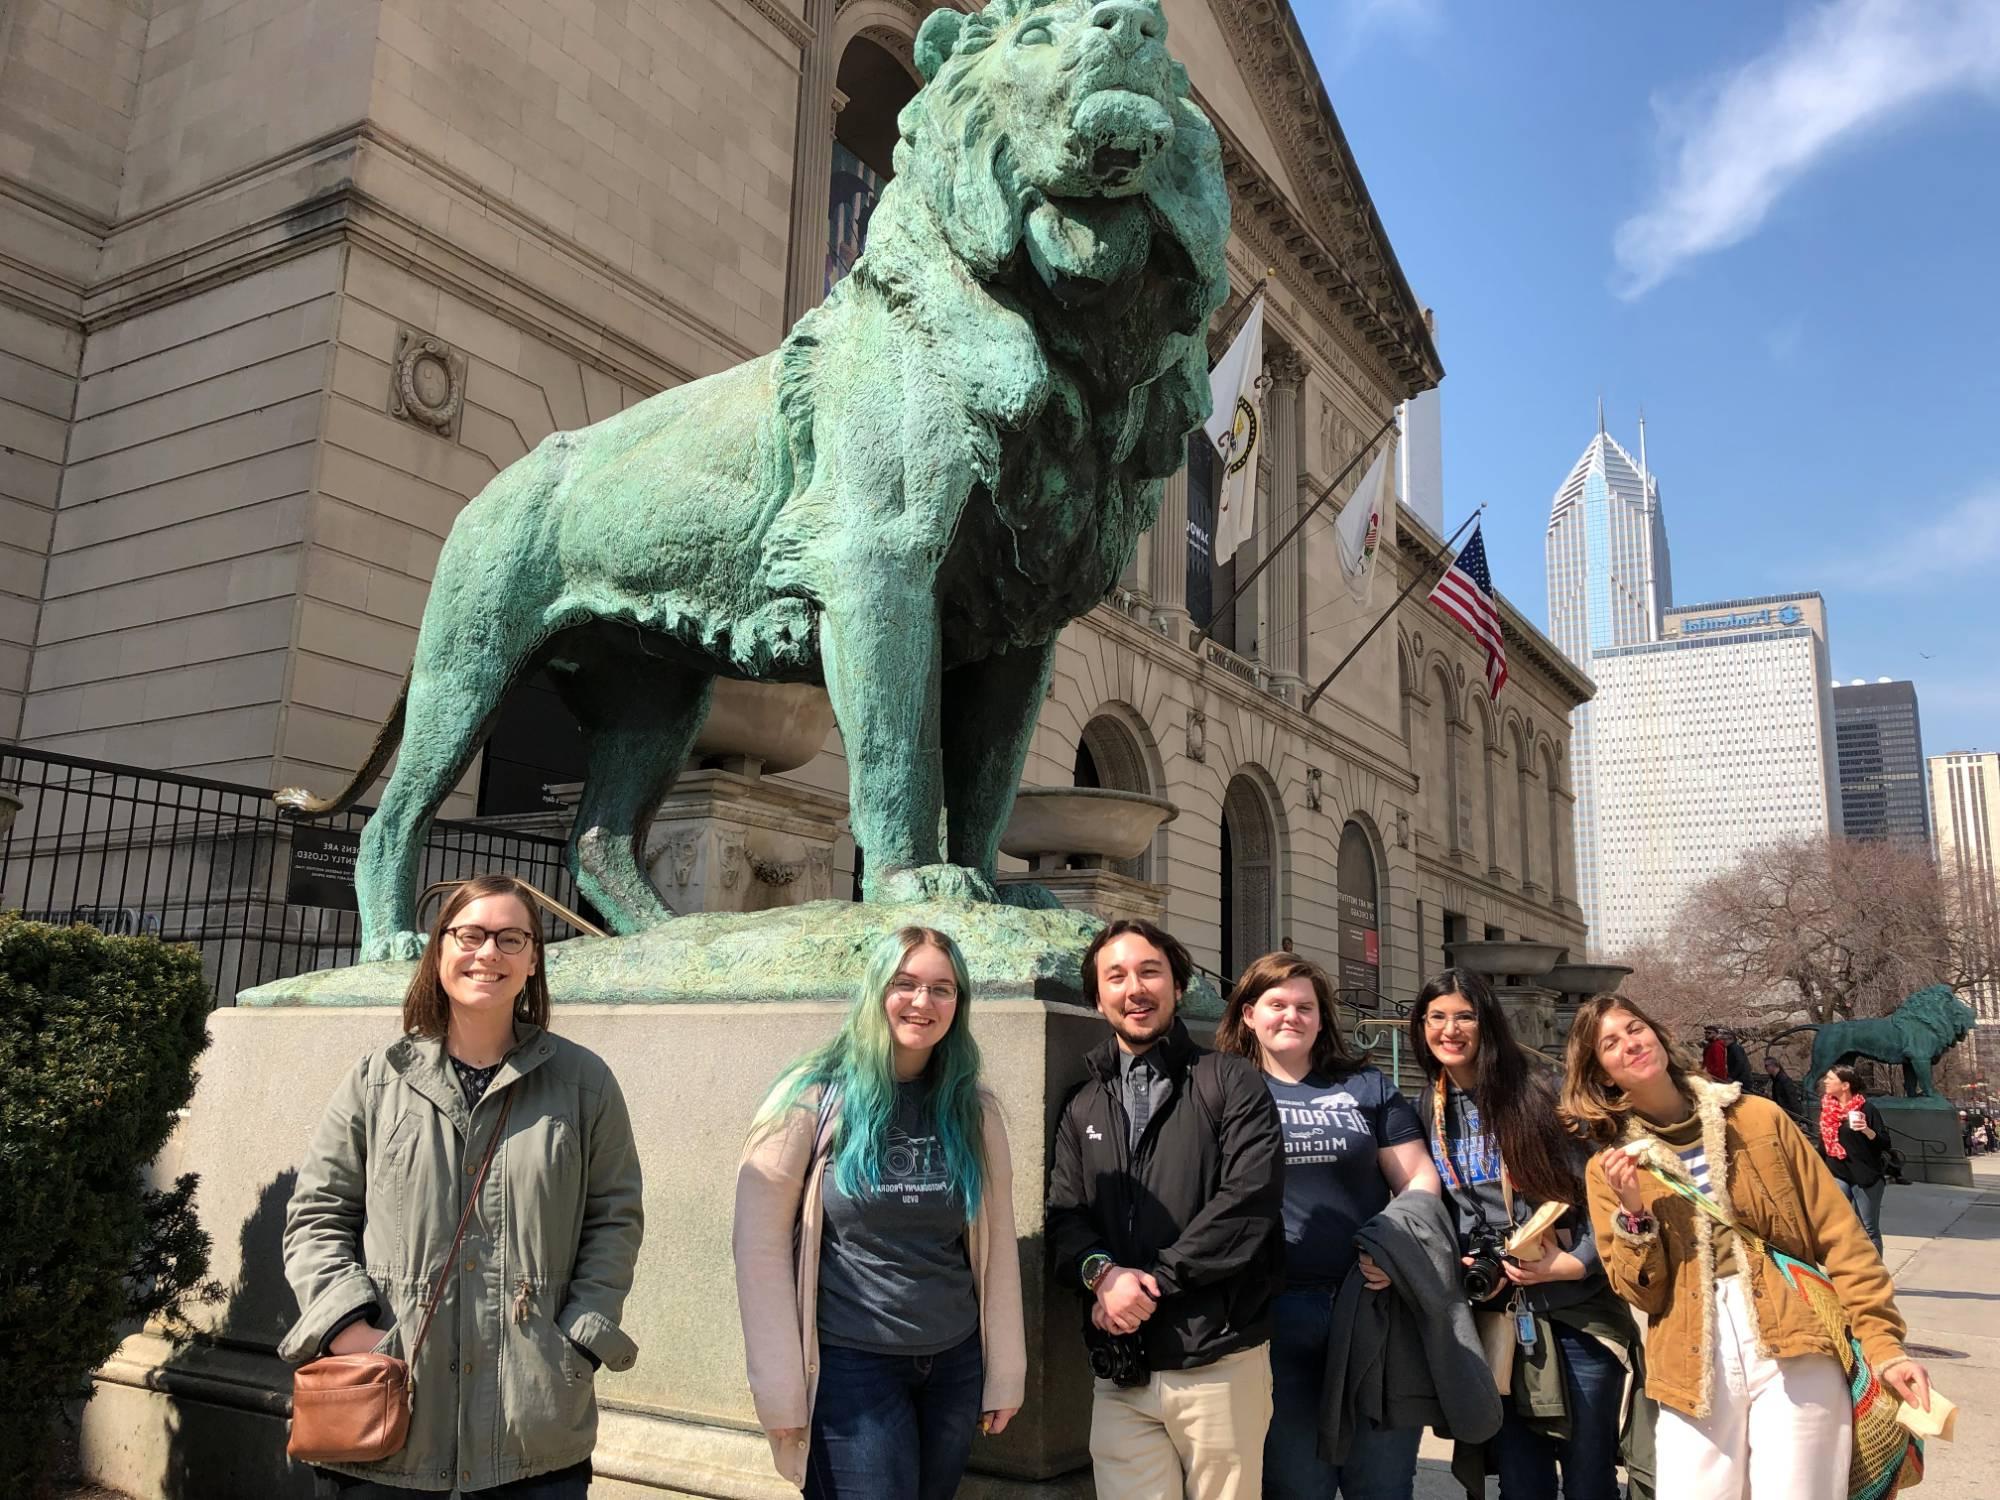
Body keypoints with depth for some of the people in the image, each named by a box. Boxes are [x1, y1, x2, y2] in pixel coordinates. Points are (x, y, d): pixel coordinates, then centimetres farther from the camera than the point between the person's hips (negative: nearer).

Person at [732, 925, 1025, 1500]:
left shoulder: (975, 1110, 3)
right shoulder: (813, 1097, -9)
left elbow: (998, 1245, 7)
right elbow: (761, 1244, -9)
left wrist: (1005, 1376, 7)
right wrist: (780, 1389, -10)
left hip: (955, 1364, 4)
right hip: (849, 1367, -4)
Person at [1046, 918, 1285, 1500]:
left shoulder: (1231, 1083, 0)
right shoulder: (1082, 1105, 13)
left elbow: (1249, 1202, -11)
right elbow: (1064, 1215, 7)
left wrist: (1153, 1283, -13)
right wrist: (1103, 1272, -14)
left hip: (1220, 1362, -3)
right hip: (1119, 1369, 3)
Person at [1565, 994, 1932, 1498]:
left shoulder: (1757, 1118, 4)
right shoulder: (1609, 1167, 5)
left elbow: (1838, 1234, 4)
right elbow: (1642, 1293, 3)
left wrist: (1883, 1344, -2)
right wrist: (1633, 1215, -13)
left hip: (1795, 1348, -1)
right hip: (1694, 1368, 1)